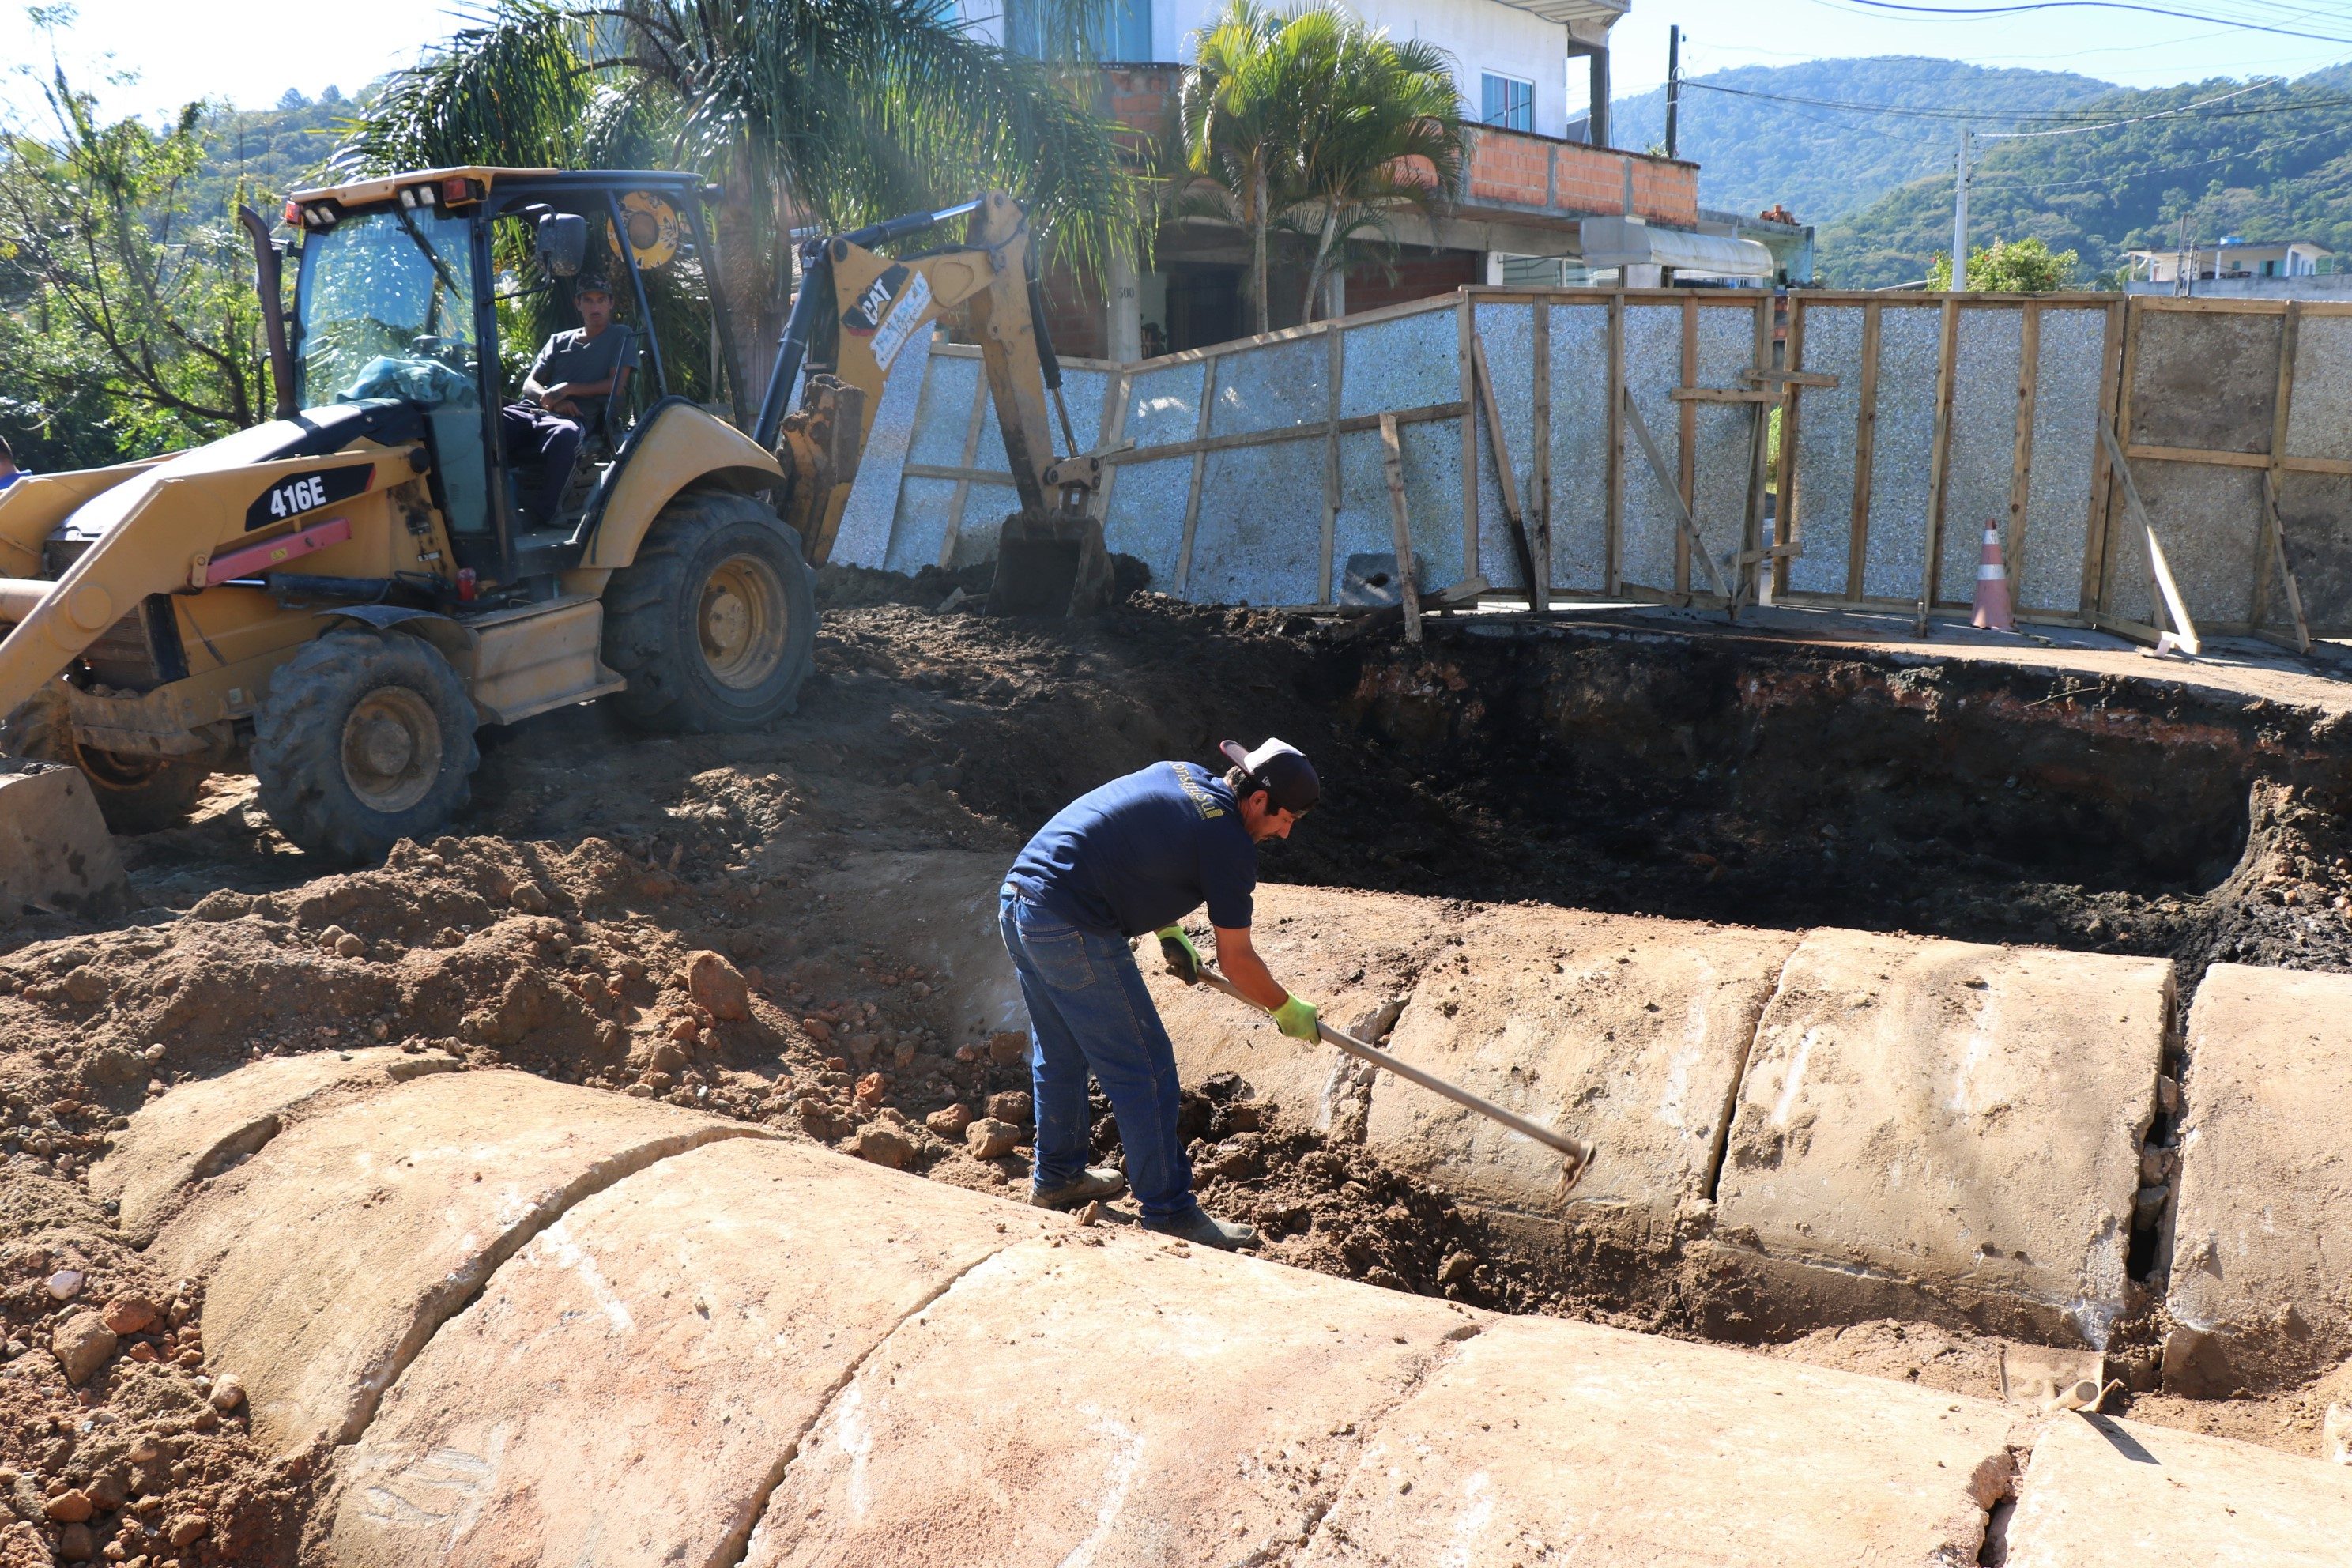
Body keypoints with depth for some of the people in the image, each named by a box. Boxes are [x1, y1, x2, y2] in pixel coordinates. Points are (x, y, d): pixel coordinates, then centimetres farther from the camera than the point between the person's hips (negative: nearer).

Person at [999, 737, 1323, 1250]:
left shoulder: (1178, 774, 14)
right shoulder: (1229, 843, -9)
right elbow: (1236, 960, -3)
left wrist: (1168, 931, 25)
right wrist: (1288, 1009, 13)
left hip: (1016, 903, 9)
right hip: (1072, 932, -9)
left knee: (1059, 1054, 24)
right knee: (1144, 1070, 1)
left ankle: (1056, 1177, 40)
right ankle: (1168, 1214, 9)